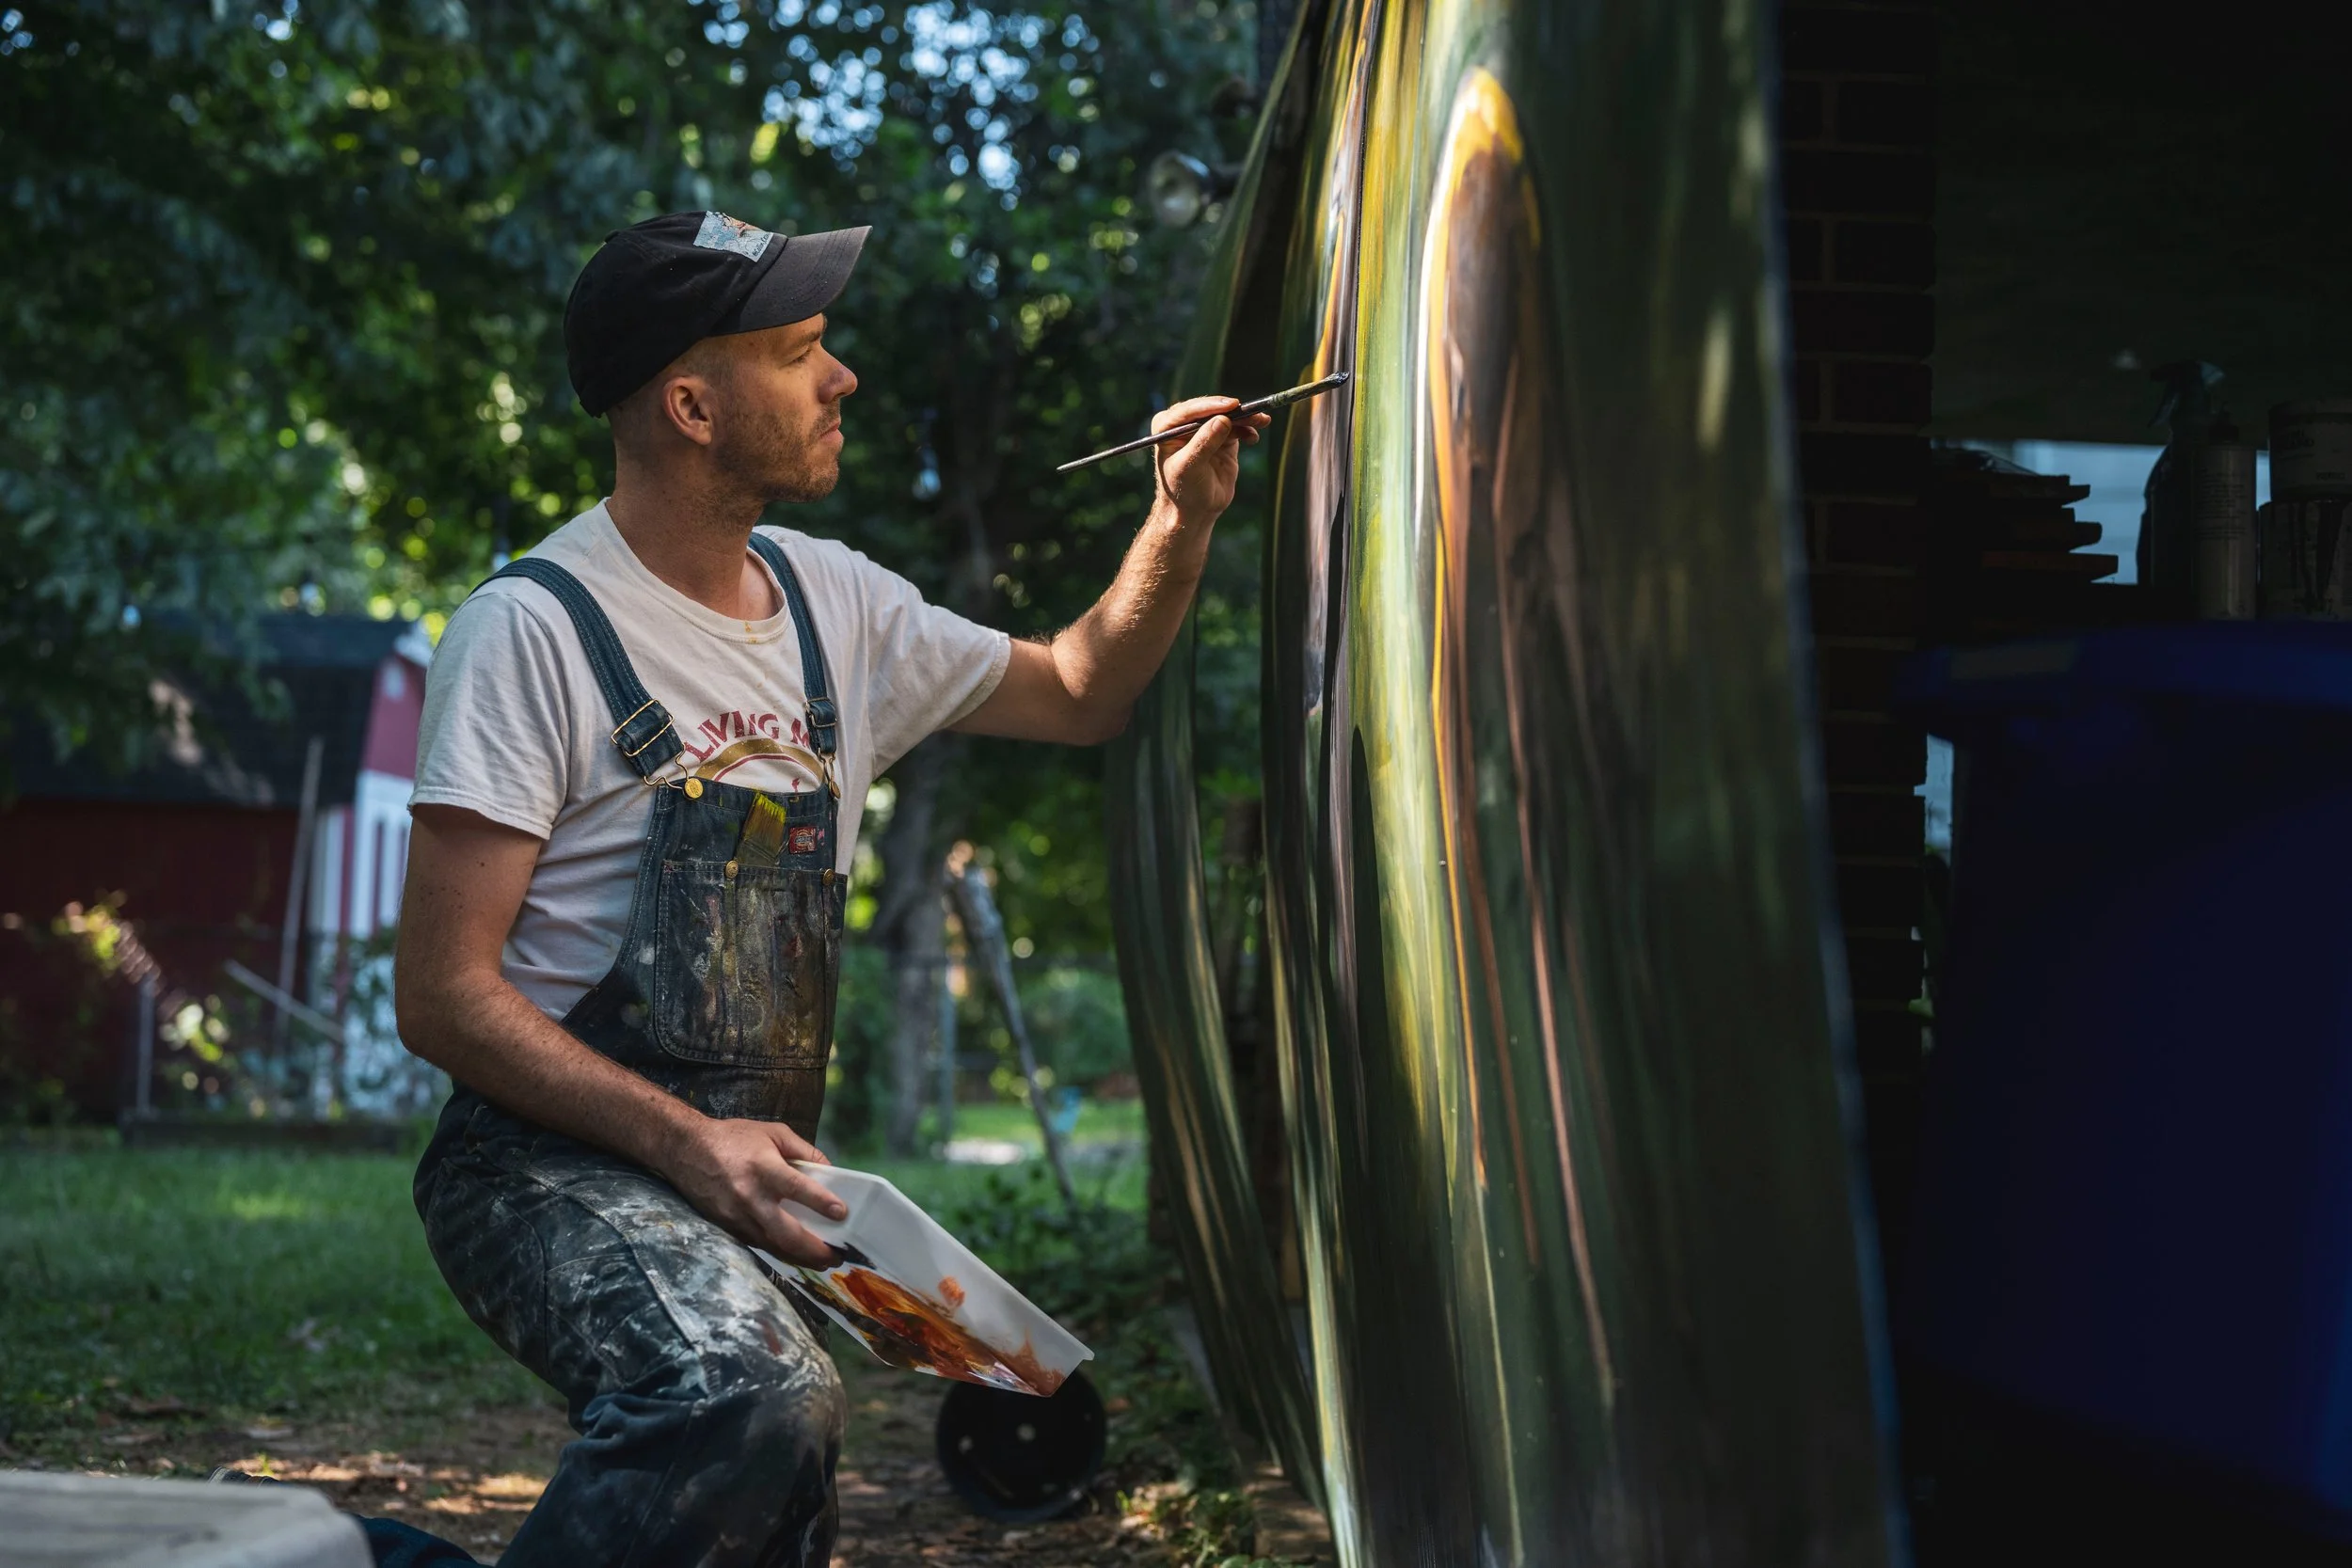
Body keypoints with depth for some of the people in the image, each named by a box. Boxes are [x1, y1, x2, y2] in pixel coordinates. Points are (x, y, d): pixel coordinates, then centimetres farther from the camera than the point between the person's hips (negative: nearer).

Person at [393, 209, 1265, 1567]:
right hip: (562, 1162, -7)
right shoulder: (535, 627, -11)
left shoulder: (831, 603, 11)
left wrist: (1182, 524, 9)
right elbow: (444, 996, -14)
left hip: (753, 1170, 8)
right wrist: (685, 1142, -24)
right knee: (756, 1396, -36)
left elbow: (1078, 694, 26)